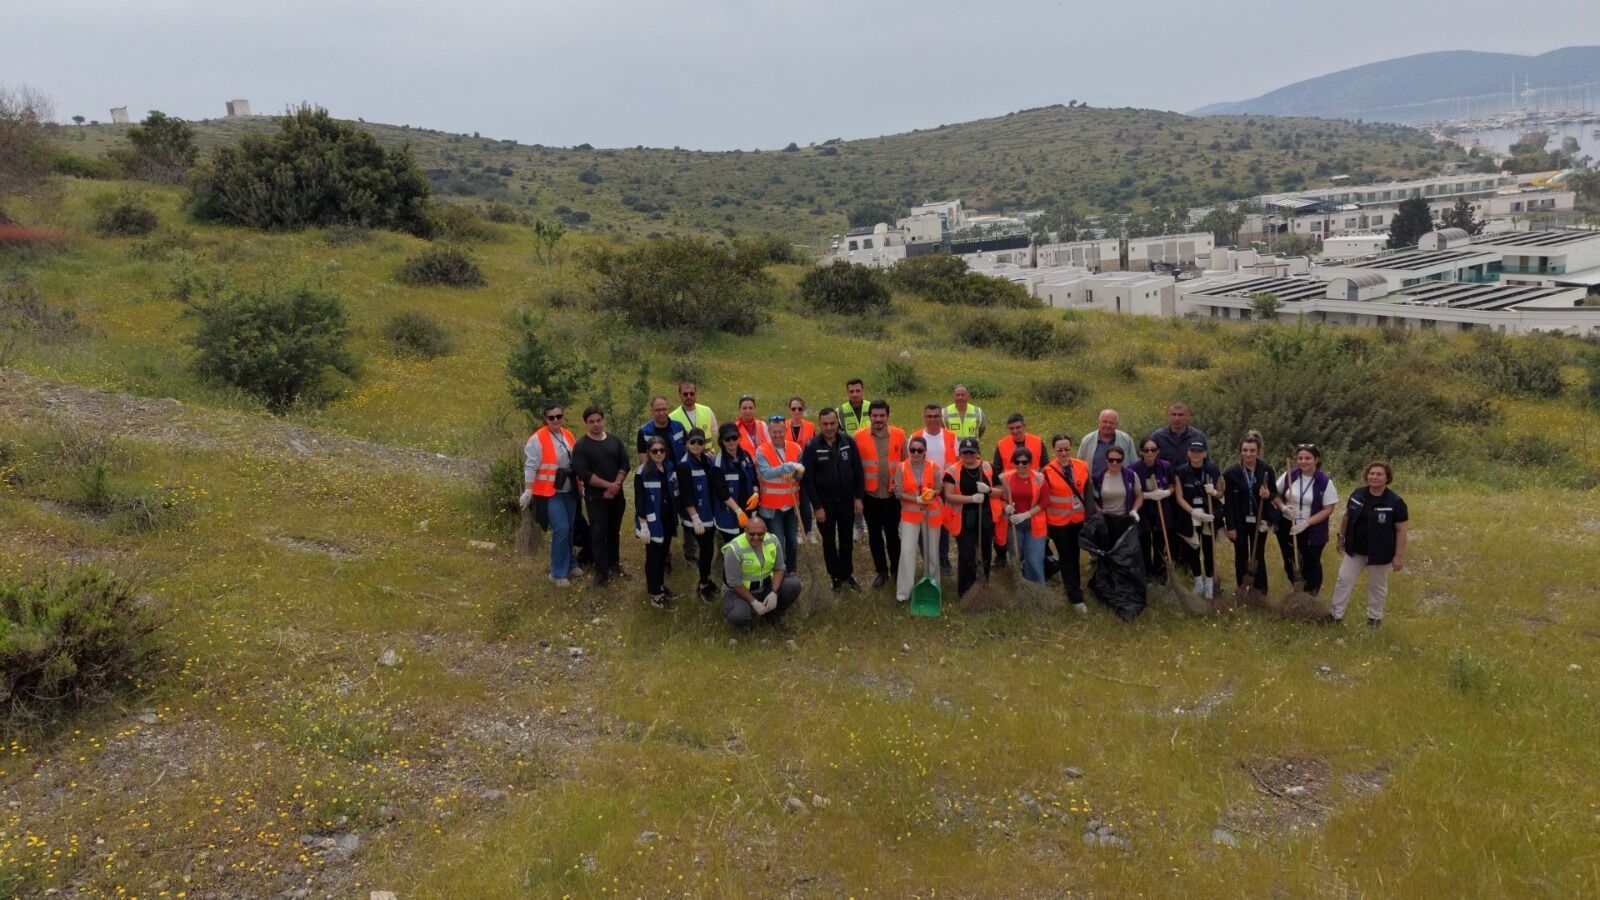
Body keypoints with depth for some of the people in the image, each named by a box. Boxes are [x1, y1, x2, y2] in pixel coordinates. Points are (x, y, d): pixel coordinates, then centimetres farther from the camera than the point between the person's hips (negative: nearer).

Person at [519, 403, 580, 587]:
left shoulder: (568, 435, 8)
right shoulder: (538, 439, -13)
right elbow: (530, 466, -15)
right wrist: (528, 492, -20)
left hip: (569, 491, 7)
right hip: (550, 493, -7)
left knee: (569, 529, 13)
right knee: (561, 529, -12)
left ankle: (569, 564, 29)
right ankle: (558, 573, -1)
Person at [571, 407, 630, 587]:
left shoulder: (615, 440, 5)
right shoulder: (581, 446, -8)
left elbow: (624, 464, 1)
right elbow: (583, 473, -17)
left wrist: (616, 486, -13)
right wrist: (608, 485, -19)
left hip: (616, 495, 4)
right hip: (595, 497, -4)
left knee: (614, 531, 14)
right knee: (598, 534, -3)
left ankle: (614, 563, 27)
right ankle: (601, 570, 2)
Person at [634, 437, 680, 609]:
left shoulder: (670, 468, 5)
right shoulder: (642, 472, -14)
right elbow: (639, 501, -15)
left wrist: (676, 516, 15)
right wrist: (643, 525, -17)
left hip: (667, 519, 6)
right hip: (652, 521, -6)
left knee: (664, 553, 16)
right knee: (653, 556, 0)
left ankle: (659, 585, 33)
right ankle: (655, 594, 8)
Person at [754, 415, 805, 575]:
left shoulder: (795, 448, -2)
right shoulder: (761, 451, -13)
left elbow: (802, 473, 1)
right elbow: (766, 473, -29)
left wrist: (796, 472, -23)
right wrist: (789, 466, -38)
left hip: (792, 504, 4)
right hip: (772, 506, -4)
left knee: (793, 541, 15)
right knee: (778, 544, -1)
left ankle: (792, 573, 31)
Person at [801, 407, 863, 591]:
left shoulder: (849, 442, -5)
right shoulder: (811, 447, -12)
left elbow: (857, 471, 1)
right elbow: (807, 479, -10)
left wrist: (858, 497, -3)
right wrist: (817, 506, -11)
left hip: (847, 501, 2)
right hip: (824, 503, -2)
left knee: (846, 540, 14)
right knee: (829, 541, 10)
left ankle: (847, 574, 28)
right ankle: (835, 576, 24)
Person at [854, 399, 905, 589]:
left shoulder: (899, 434, -4)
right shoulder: (859, 437, -6)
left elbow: (906, 462, 1)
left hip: (893, 494, 0)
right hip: (870, 495, 0)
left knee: (892, 533, 9)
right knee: (874, 534, 10)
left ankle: (896, 569, 26)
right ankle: (881, 571, 24)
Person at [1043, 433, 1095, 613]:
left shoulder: (1082, 467, -3)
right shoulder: (1048, 471, -12)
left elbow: (1088, 494, -1)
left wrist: (1090, 517, -8)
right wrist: (1045, 524, -6)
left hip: (1078, 520, 3)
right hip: (1058, 522, -3)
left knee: (1075, 554, 16)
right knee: (1066, 557, 3)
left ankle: (1071, 584, 36)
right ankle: (1076, 597, 7)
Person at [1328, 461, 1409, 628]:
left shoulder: (1395, 502, -15)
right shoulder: (1357, 495, -2)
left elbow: (1401, 530, -13)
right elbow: (1347, 517, 11)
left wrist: (1399, 556, -15)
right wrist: (1341, 537, 13)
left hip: (1379, 553, -4)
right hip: (1355, 549, 4)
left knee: (1377, 586, 12)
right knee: (1344, 580, 7)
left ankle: (1375, 617, 30)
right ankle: (1336, 614, 17)